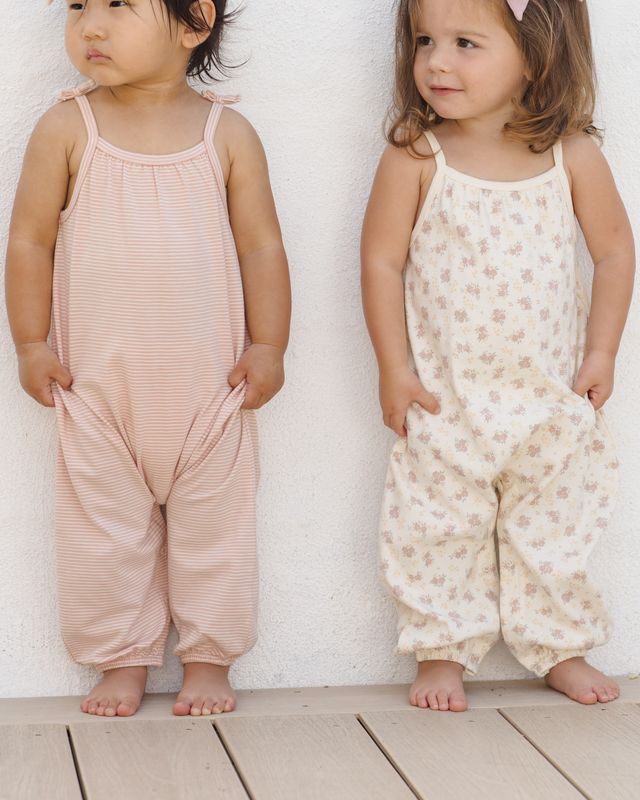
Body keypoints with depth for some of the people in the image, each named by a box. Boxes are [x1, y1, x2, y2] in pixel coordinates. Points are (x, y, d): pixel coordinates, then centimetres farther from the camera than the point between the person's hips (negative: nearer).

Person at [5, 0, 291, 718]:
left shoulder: (228, 133, -3)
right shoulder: (67, 128, -4)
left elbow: (262, 246, 2)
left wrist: (267, 347, -1)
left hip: (209, 384, 0)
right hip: (97, 383, 0)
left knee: (213, 525, 9)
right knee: (104, 529, 8)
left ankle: (208, 658, 24)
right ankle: (122, 659, 23)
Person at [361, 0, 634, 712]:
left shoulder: (573, 156, -6)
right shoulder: (415, 157, -11)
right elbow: (381, 261, -7)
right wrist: (394, 368, -7)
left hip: (553, 399, 2)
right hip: (445, 401, -1)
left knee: (554, 529, 14)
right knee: (439, 530, 7)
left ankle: (558, 647, 31)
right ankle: (443, 651, 24)